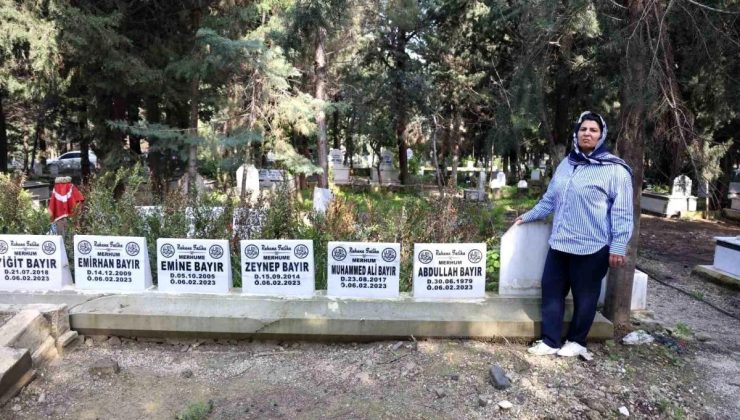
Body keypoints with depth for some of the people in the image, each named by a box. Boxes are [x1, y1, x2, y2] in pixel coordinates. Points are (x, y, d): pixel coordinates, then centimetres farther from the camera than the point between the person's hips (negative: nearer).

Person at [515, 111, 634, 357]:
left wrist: (618, 246, -13)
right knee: (551, 291, 9)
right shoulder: (566, 164, 12)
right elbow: (550, 199, 22)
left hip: (591, 248, -6)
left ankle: (576, 341, 28)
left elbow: (622, 212, -9)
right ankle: (550, 341, 20)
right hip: (559, 244, 6)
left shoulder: (615, 169, -7)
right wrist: (528, 216, 26)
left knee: (584, 297, 9)